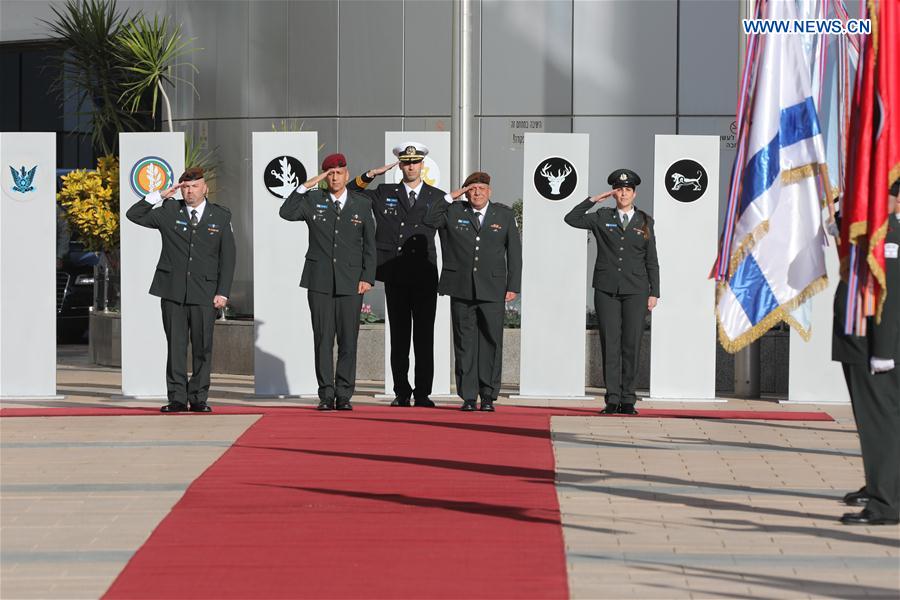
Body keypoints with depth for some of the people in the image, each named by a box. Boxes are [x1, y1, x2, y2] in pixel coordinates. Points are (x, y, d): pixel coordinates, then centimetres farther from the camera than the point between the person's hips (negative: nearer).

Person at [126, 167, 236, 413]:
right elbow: (133, 215, 6)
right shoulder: (168, 212, 7)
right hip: (173, 291, 1)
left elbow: (228, 257, 5)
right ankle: (177, 398, 4)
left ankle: (198, 398, 7)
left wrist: (223, 292, -2)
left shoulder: (221, 216, 7)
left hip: (205, 293, 0)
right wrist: (159, 196, -2)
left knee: (202, 347, 0)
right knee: (175, 345, 1)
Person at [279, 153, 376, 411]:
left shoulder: (362, 204, 9)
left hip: (350, 282, 0)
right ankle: (326, 395, 4)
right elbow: (286, 213, -11)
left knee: (348, 339, 0)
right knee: (323, 339, 0)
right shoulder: (313, 201, 7)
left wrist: (367, 278, 1)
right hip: (320, 280, 0)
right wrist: (306, 186, -13)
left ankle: (344, 395, 6)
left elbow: (369, 244, 9)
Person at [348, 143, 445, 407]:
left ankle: (422, 393, 2)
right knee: (399, 336, 4)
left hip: (425, 277, -1)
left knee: (424, 336, -2)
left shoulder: (438, 198, 9)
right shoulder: (384, 194, 11)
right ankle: (402, 393, 9)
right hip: (395, 277, 1)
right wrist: (371, 175, 3)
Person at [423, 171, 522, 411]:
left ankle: (488, 396, 6)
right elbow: (429, 220, -3)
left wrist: (513, 286, 2)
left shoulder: (504, 215, 10)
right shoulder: (454, 212, 9)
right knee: (465, 343, 2)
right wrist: (450, 197, -3)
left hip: (492, 290, 0)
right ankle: (468, 396, 6)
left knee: (491, 342, -1)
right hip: (461, 289, 0)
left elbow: (514, 252, 9)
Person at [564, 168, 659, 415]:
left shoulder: (644, 222, 9)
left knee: (631, 344, -2)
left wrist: (654, 293, 3)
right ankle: (612, 399, -2)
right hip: (606, 289, 0)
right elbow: (571, 219, 1)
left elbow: (652, 261, 9)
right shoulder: (602, 218, 9)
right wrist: (594, 199, -2)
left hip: (635, 290, 0)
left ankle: (627, 400, 2)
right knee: (610, 344, -3)